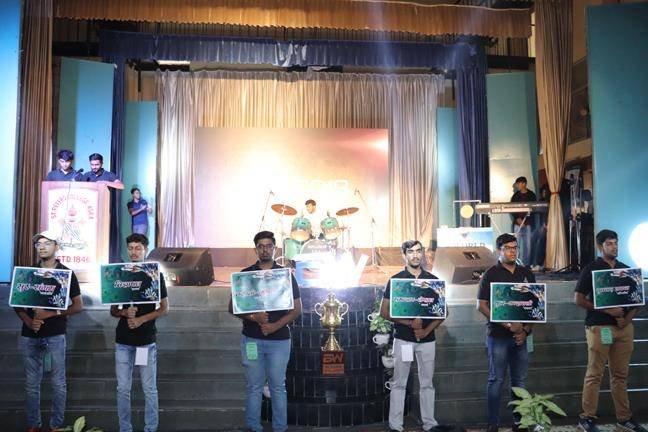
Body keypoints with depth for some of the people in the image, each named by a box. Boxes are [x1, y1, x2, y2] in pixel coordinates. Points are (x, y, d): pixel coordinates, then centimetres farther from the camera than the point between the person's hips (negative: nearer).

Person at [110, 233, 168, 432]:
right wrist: (125, 313, -12)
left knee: (149, 389, 4)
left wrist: (141, 319, -13)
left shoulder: (155, 275, 1)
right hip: (123, 340, 2)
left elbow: (164, 308, 0)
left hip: (147, 339, -2)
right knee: (123, 389, 7)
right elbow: (113, 310, 10)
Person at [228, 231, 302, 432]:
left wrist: (275, 326, -13)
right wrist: (254, 317, -15)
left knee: (278, 387, 7)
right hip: (252, 339, 1)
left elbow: (297, 309, 2)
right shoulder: (245, 274, 3)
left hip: (279, 340, 0)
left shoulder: (286, 275, 3)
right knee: (253, 387, 8)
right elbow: (232, 307, 3)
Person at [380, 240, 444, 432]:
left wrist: (427, 330, -8)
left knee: (427, 383, 10)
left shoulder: (433, 280, 6)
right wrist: (409, 323, -13)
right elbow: (384, 312, -2)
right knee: (399, 383, 3)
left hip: (427, 339, 2)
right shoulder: (395, 280, 0)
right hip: (403, 339, -2)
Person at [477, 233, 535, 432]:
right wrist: (507, 324, -14)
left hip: (520, 336, 4)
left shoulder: (526, 273, 11)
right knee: (496, 380, 1)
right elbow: (481, 305, -7)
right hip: (498, 336, -4)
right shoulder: (491, 274, -2)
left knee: (519, 380, 10)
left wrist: (526, 329, 0)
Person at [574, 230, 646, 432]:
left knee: (620, 375, 10)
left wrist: (628, 317, -2)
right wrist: (607, 310, -13)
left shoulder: (626, 270, 13)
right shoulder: (591, 269, -2)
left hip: (624, 328, 5)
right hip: (599, 327, -4)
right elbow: (578, 299, -7)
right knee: (594, 375, -2)